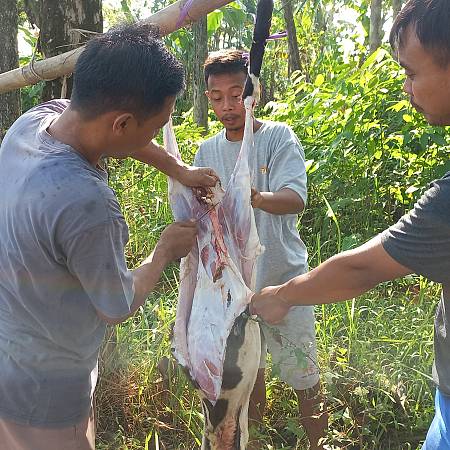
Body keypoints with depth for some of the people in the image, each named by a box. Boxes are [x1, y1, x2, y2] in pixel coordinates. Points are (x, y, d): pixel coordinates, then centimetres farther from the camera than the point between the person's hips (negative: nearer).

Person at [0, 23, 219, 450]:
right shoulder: (88, 205, -37)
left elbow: (117, 131, 8)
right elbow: (118, 308, -18)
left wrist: (179, 170, 15)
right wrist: (165, 251, -2)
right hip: (43, 393, -7)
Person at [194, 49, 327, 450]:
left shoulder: (278, 137, -9)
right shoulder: (207, 151, 4)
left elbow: (296, 198, -26)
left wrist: (257, 198, -46)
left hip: (282, 274, -4)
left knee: (303, 373, 5)